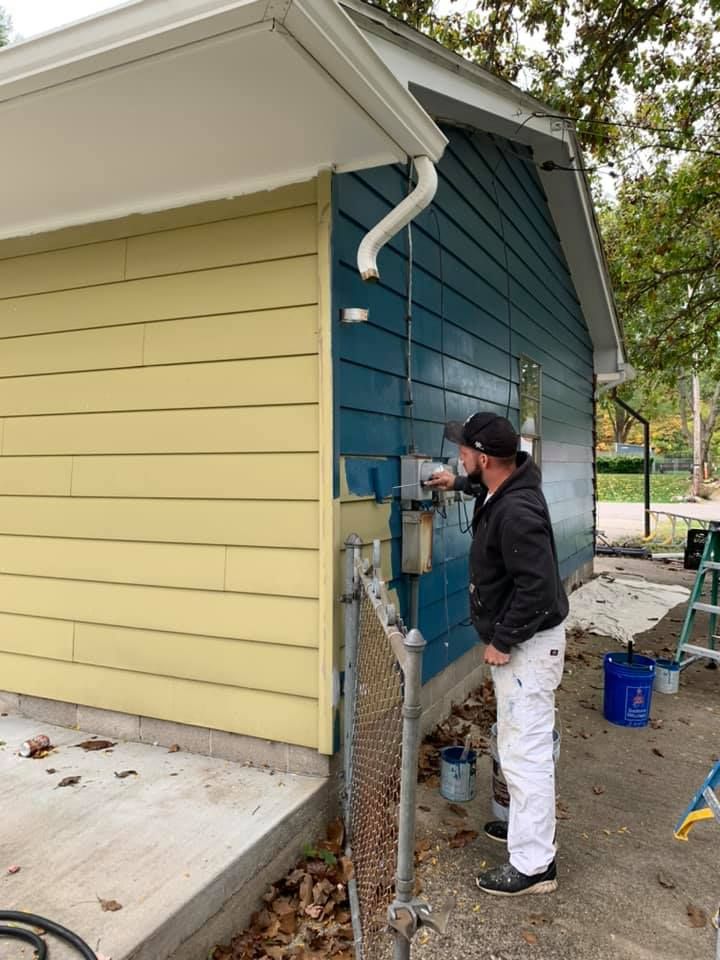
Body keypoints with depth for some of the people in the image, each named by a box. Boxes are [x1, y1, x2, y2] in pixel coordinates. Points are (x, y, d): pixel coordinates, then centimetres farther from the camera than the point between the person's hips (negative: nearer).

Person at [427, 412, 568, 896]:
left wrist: (502, 641, -21)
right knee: (521, 742, 22)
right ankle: (528, 824, 39)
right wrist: (458, 483, 25)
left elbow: (537, 588, -29)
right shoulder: (506, 485, 2)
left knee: (525, 751, -2)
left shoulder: (517, 512, -28)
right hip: (519, 639, 11)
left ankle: (534, 865, 11)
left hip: (529, 643, -10)